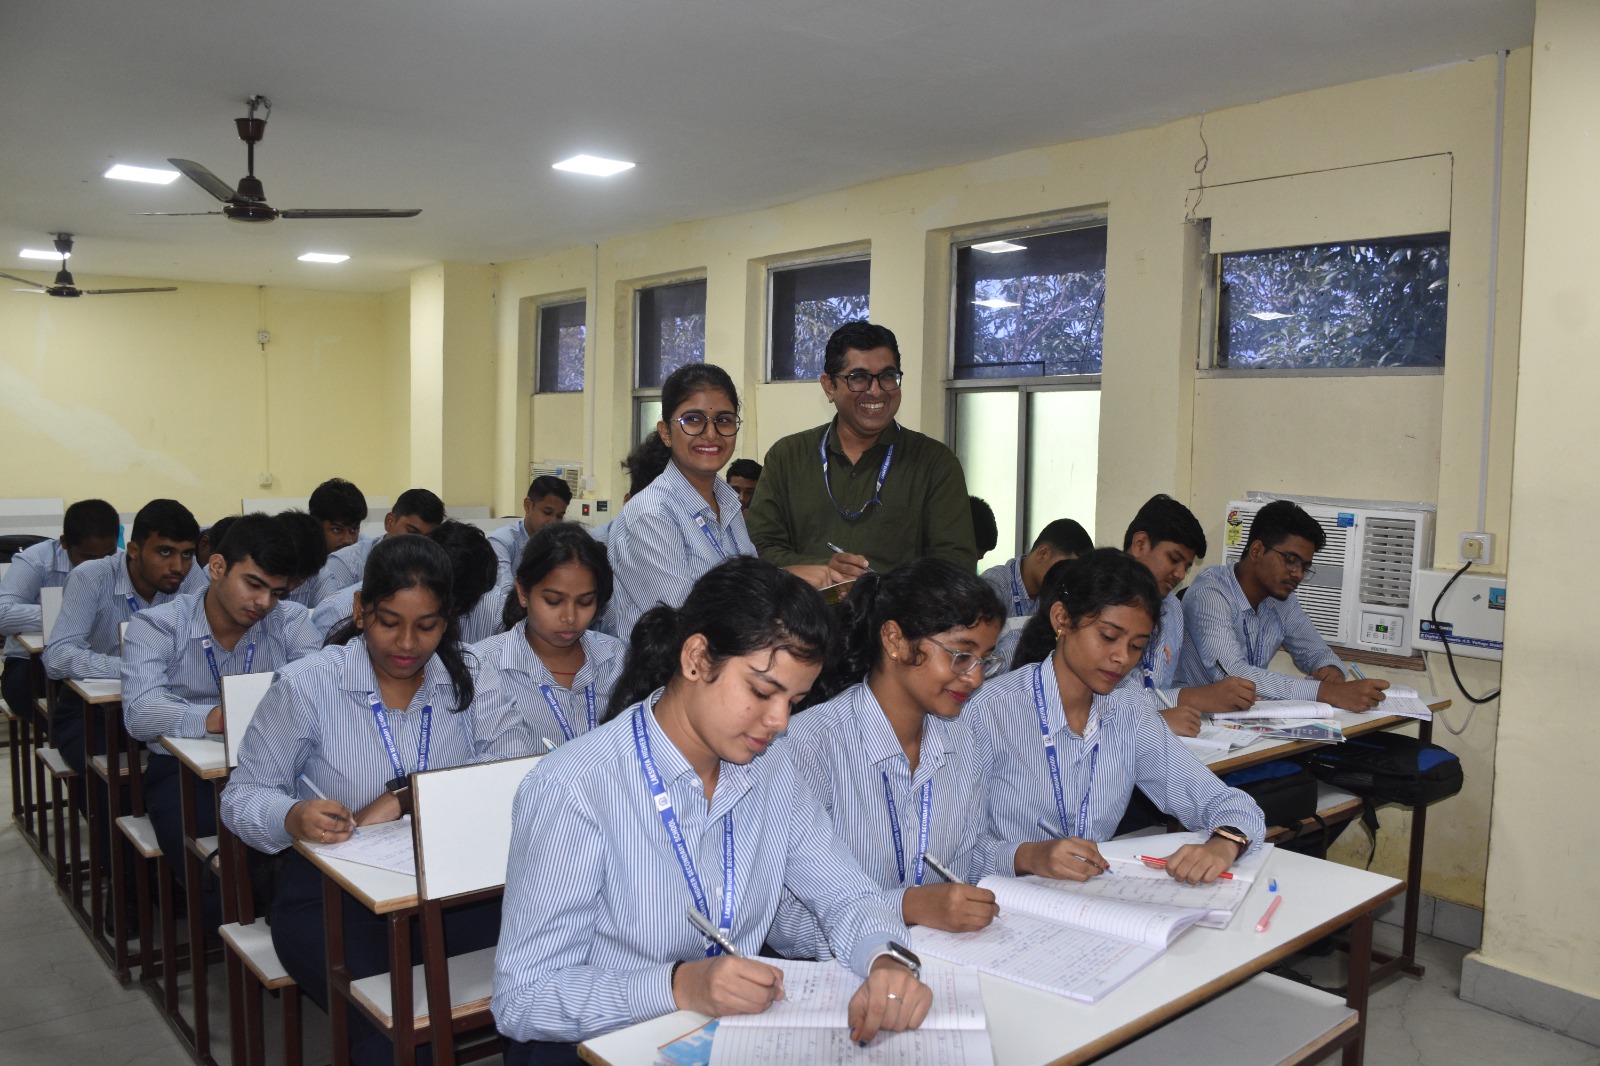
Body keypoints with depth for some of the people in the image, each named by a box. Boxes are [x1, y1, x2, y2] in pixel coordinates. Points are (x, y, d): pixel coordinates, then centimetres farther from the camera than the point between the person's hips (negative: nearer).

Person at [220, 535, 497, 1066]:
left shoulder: (466, 681, 4)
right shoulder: (307, 685, -6)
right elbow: (241, 797, -1)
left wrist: (412, 799, -14)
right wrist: (292, 818, -24)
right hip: (328, 892, -3)